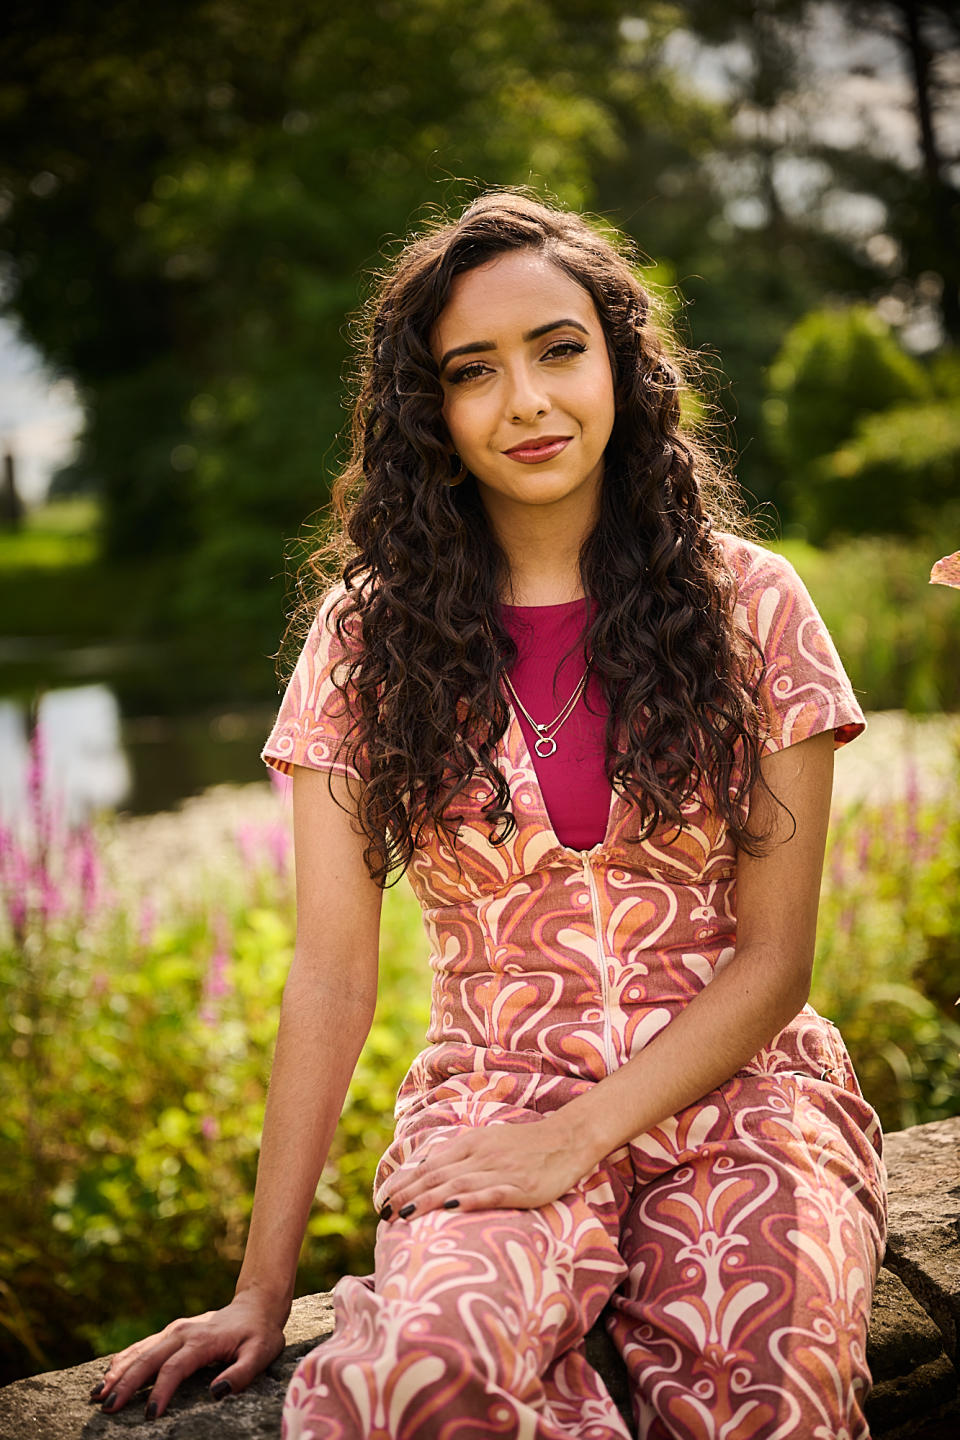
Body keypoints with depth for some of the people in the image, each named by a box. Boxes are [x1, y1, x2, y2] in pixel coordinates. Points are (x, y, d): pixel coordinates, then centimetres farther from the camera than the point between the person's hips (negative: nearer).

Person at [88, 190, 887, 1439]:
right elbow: (332, 976, 0)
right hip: (493, 1093, 1)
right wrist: (263, 1290, -5)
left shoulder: (749, 605, 1)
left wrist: (578, 1136, -14)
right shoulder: (373, 635, 3)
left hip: (733, 1087, 0)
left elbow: (774, 958, 0)